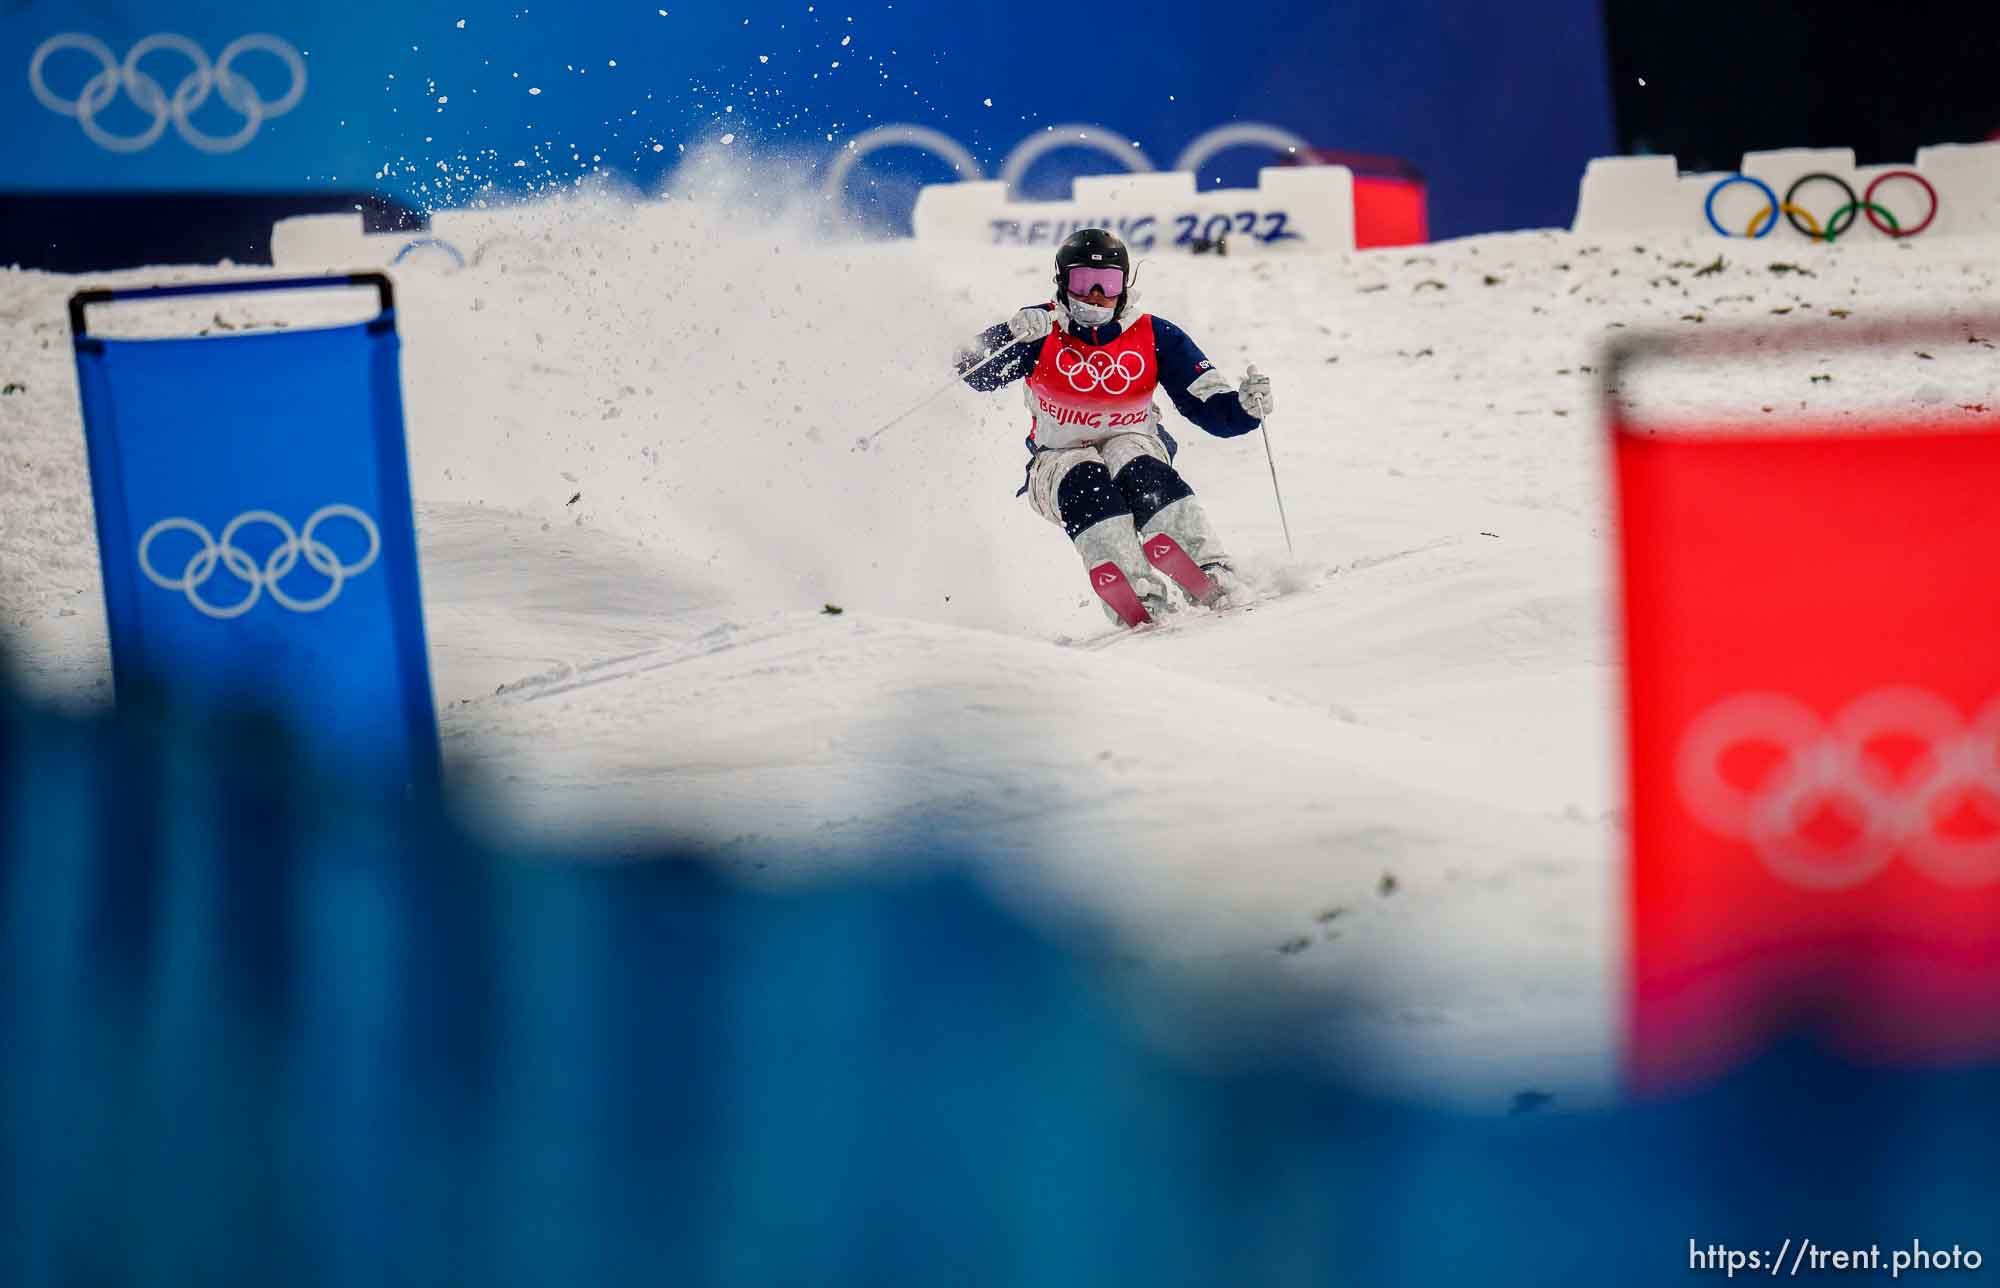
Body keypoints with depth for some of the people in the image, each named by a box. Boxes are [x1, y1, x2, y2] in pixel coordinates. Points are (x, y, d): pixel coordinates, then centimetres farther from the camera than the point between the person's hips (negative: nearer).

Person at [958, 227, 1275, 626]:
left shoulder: (1154, 336, -6)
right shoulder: (1042, 329, -8)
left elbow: (1212, 409, -6)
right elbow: (975, 372, -17)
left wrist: (1246, 406, -28)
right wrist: (1013, 336, -35)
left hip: (1132, 445, 0)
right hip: (1059, 463, 0)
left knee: (1138, 471, -33)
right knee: (1086, 482, -33)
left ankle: (1213, 578, -39)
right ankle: (1138, 594, -45)